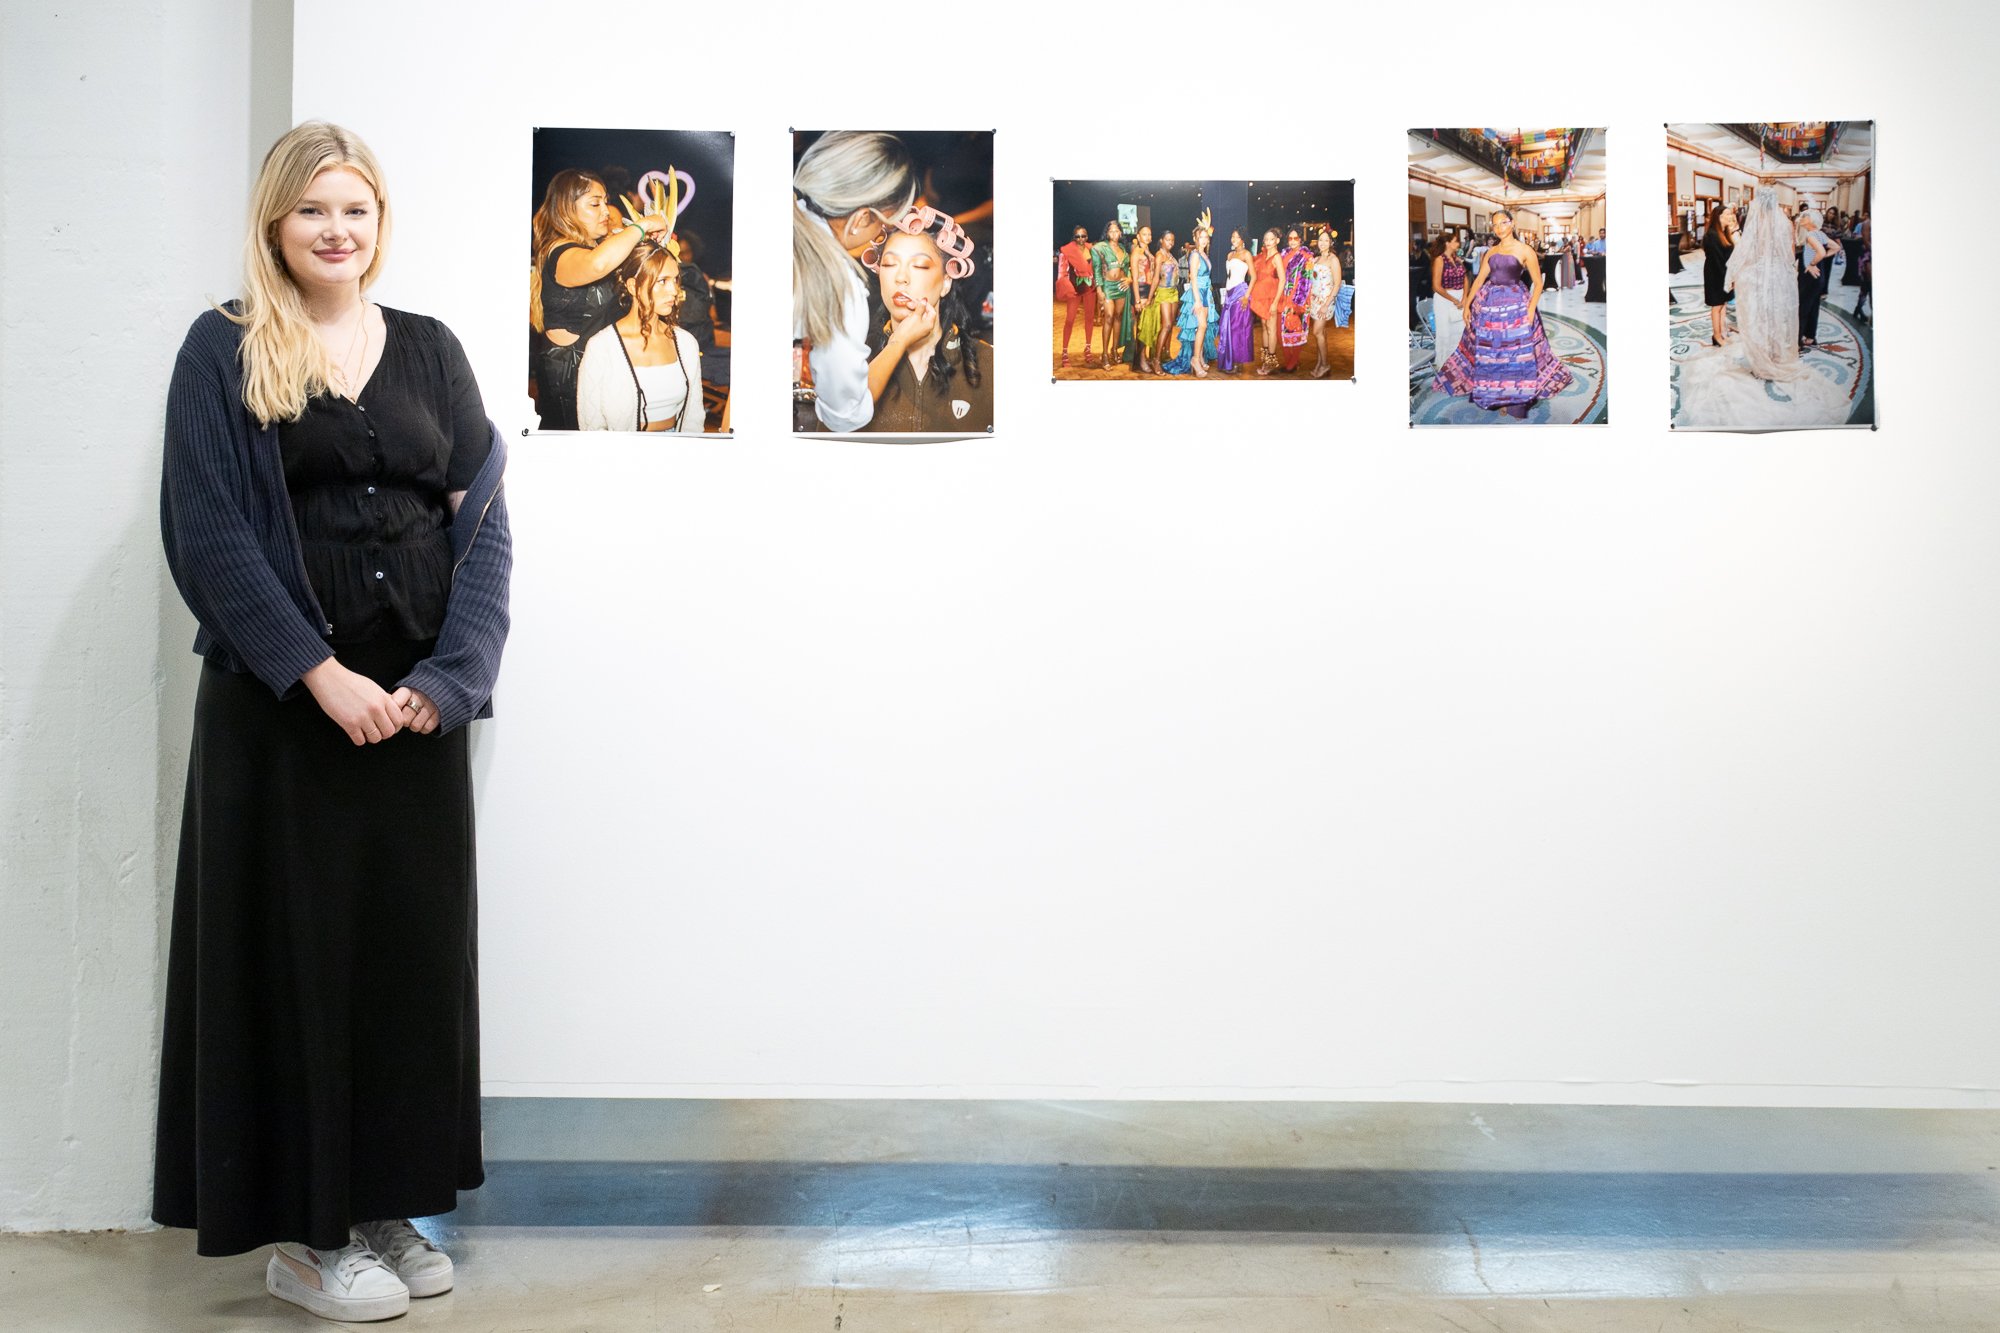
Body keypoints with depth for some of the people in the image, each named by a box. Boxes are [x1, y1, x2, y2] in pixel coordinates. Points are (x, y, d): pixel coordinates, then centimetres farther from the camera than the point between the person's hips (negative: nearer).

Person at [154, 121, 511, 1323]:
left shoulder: (429, 350, 11)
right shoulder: (224, 354, 2)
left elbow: (484, 523, 5)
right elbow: (208, 533, -7)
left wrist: (444, 677, -8)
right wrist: (322, 674, -15)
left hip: (419, 704, 4)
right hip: (284, 705, -3)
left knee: (415, 944, 6)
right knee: (299, 945, 1)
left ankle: (387, 1207, 19)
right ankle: (301, 1233, 12)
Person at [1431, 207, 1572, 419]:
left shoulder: (1524, 251, -4)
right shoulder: (1491, 252, 10)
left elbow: (1538, 284, -4)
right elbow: (1479, 279, 8)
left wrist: (1531, 309, -15)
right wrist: (1467, 304, 0)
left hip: (1515, 305, -5)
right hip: (1489, 304, 5)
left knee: (1517, 352, -1)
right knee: (1490, 351, 7)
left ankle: (1516, 401, 8)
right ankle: (1496, 397, 19)